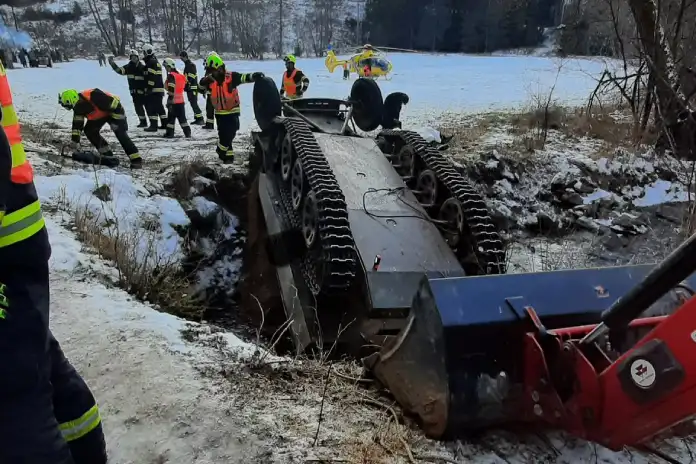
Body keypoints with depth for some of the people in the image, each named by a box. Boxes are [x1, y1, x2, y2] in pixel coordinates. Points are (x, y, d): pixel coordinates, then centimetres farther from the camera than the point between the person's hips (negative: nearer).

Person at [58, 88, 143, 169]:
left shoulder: (94, 96, -38)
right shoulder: (78, 107, -12)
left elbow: (115, 102, -32)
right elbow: (77, 124, -3)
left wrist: (116, 120, -29)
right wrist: (75, 140, -6)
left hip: (115, 111, -8)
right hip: (99, 115, 8)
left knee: (121, 135, -22)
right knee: (89, 131, -6)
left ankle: (136, 159, -19)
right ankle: (109, 156, -2)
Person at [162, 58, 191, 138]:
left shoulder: (171, 76, -12)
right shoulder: (180, 75, 12)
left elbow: (171, 90, -19)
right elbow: (185, 87, 19)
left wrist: (170, 102, -19)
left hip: (173, 101, -7)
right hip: (181, 101, 7)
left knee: (171, 118, 3)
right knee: (182, 118, 10)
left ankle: (170, 133, 6)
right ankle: (187, 133, 7)